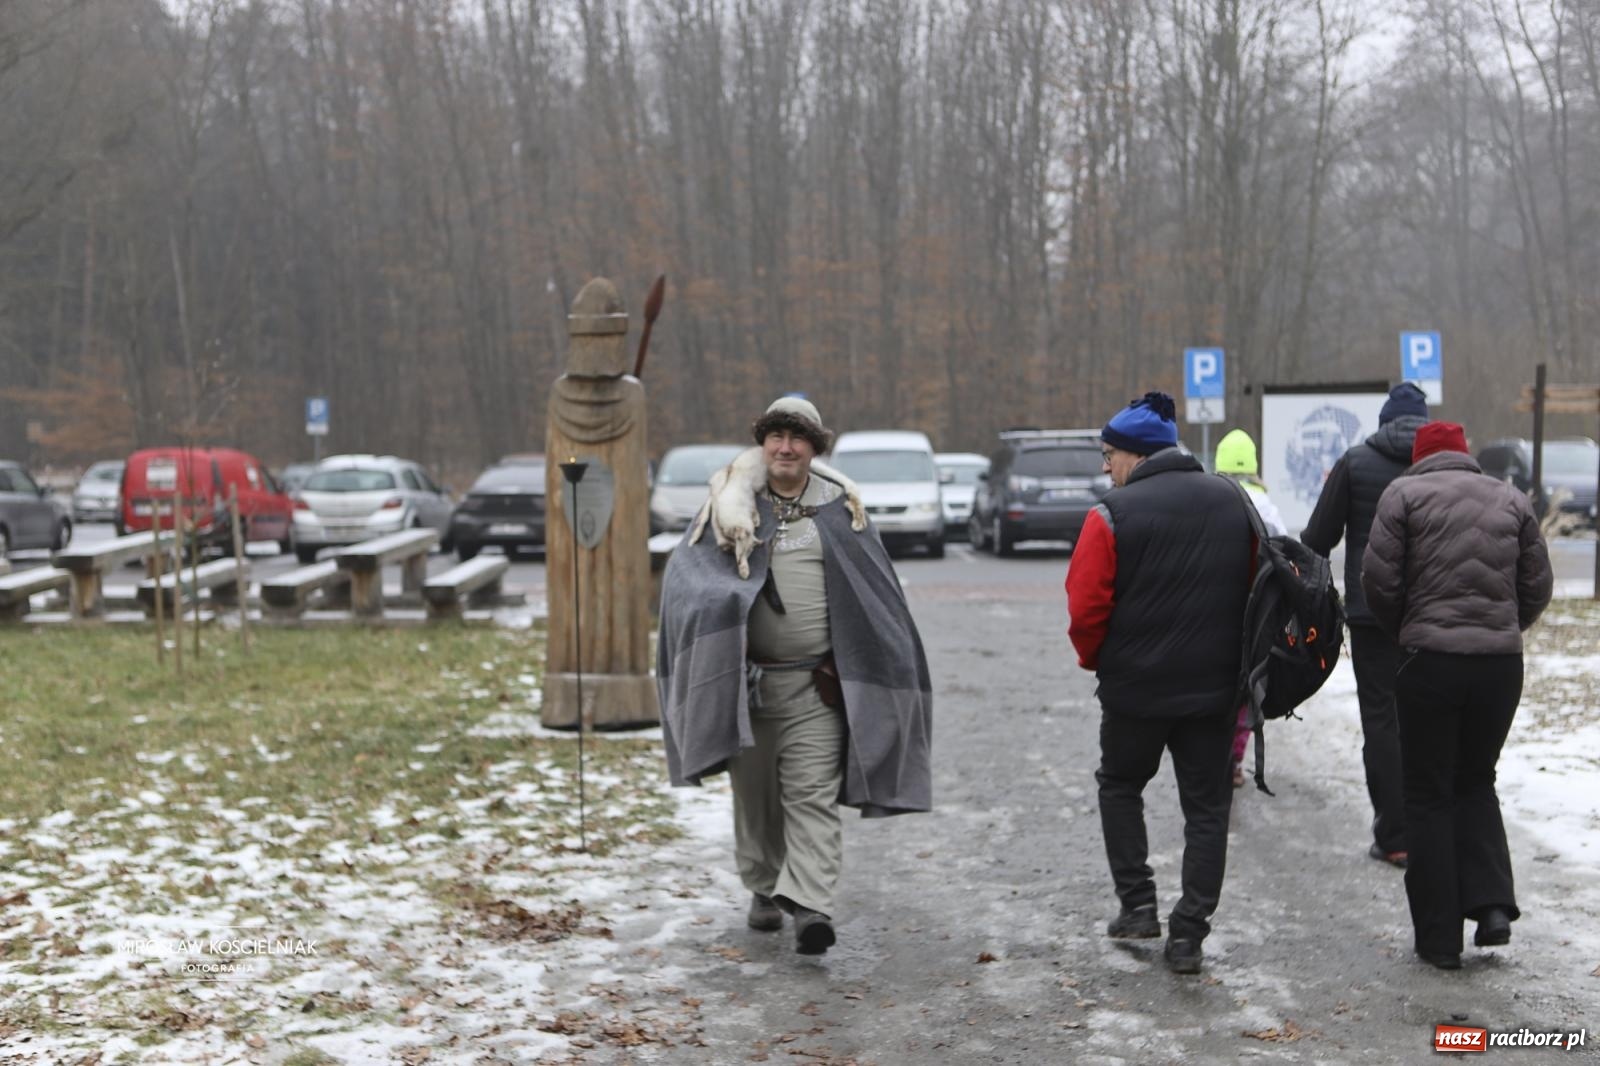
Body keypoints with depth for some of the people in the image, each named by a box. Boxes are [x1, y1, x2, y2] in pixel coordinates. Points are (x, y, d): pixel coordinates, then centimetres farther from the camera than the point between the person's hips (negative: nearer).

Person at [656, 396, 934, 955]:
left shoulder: (839, 509, 5)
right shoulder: (732, 506, 4)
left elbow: (874, 594, 9)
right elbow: (686, 570, -3)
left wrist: (866, 672, 5)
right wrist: (720, 612, -23)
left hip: (817, 684, -1)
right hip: (746, 680, 1)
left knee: (814, 796, -10)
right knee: (755, 794, 12)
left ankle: (811, 906, -16)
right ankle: (765, 888, 32)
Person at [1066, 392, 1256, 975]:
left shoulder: (1114, 513, -13)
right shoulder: (1234, 502, 4)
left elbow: (1086, 607, -14)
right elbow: (1256, 589, 8)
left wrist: (1097, 660, 5)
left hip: (1135, 685, -3)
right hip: (1215, 686, 4)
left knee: (1120, 784, 21)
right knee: (1206, 806, 11)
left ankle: (1137, 903, 16)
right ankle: (1188, 933, 9)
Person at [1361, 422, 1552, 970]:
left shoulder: (1405, 493, -2)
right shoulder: (1511, 499, 8)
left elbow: (1379, 581, -7)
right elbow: (1537, 587, 8)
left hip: (1430, 662, -3)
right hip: (1501, 663, 3)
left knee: (1430, 796, 7)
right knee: (1476, 782, 22)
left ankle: (1439, 937, 8)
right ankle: (1492, 904, 6)